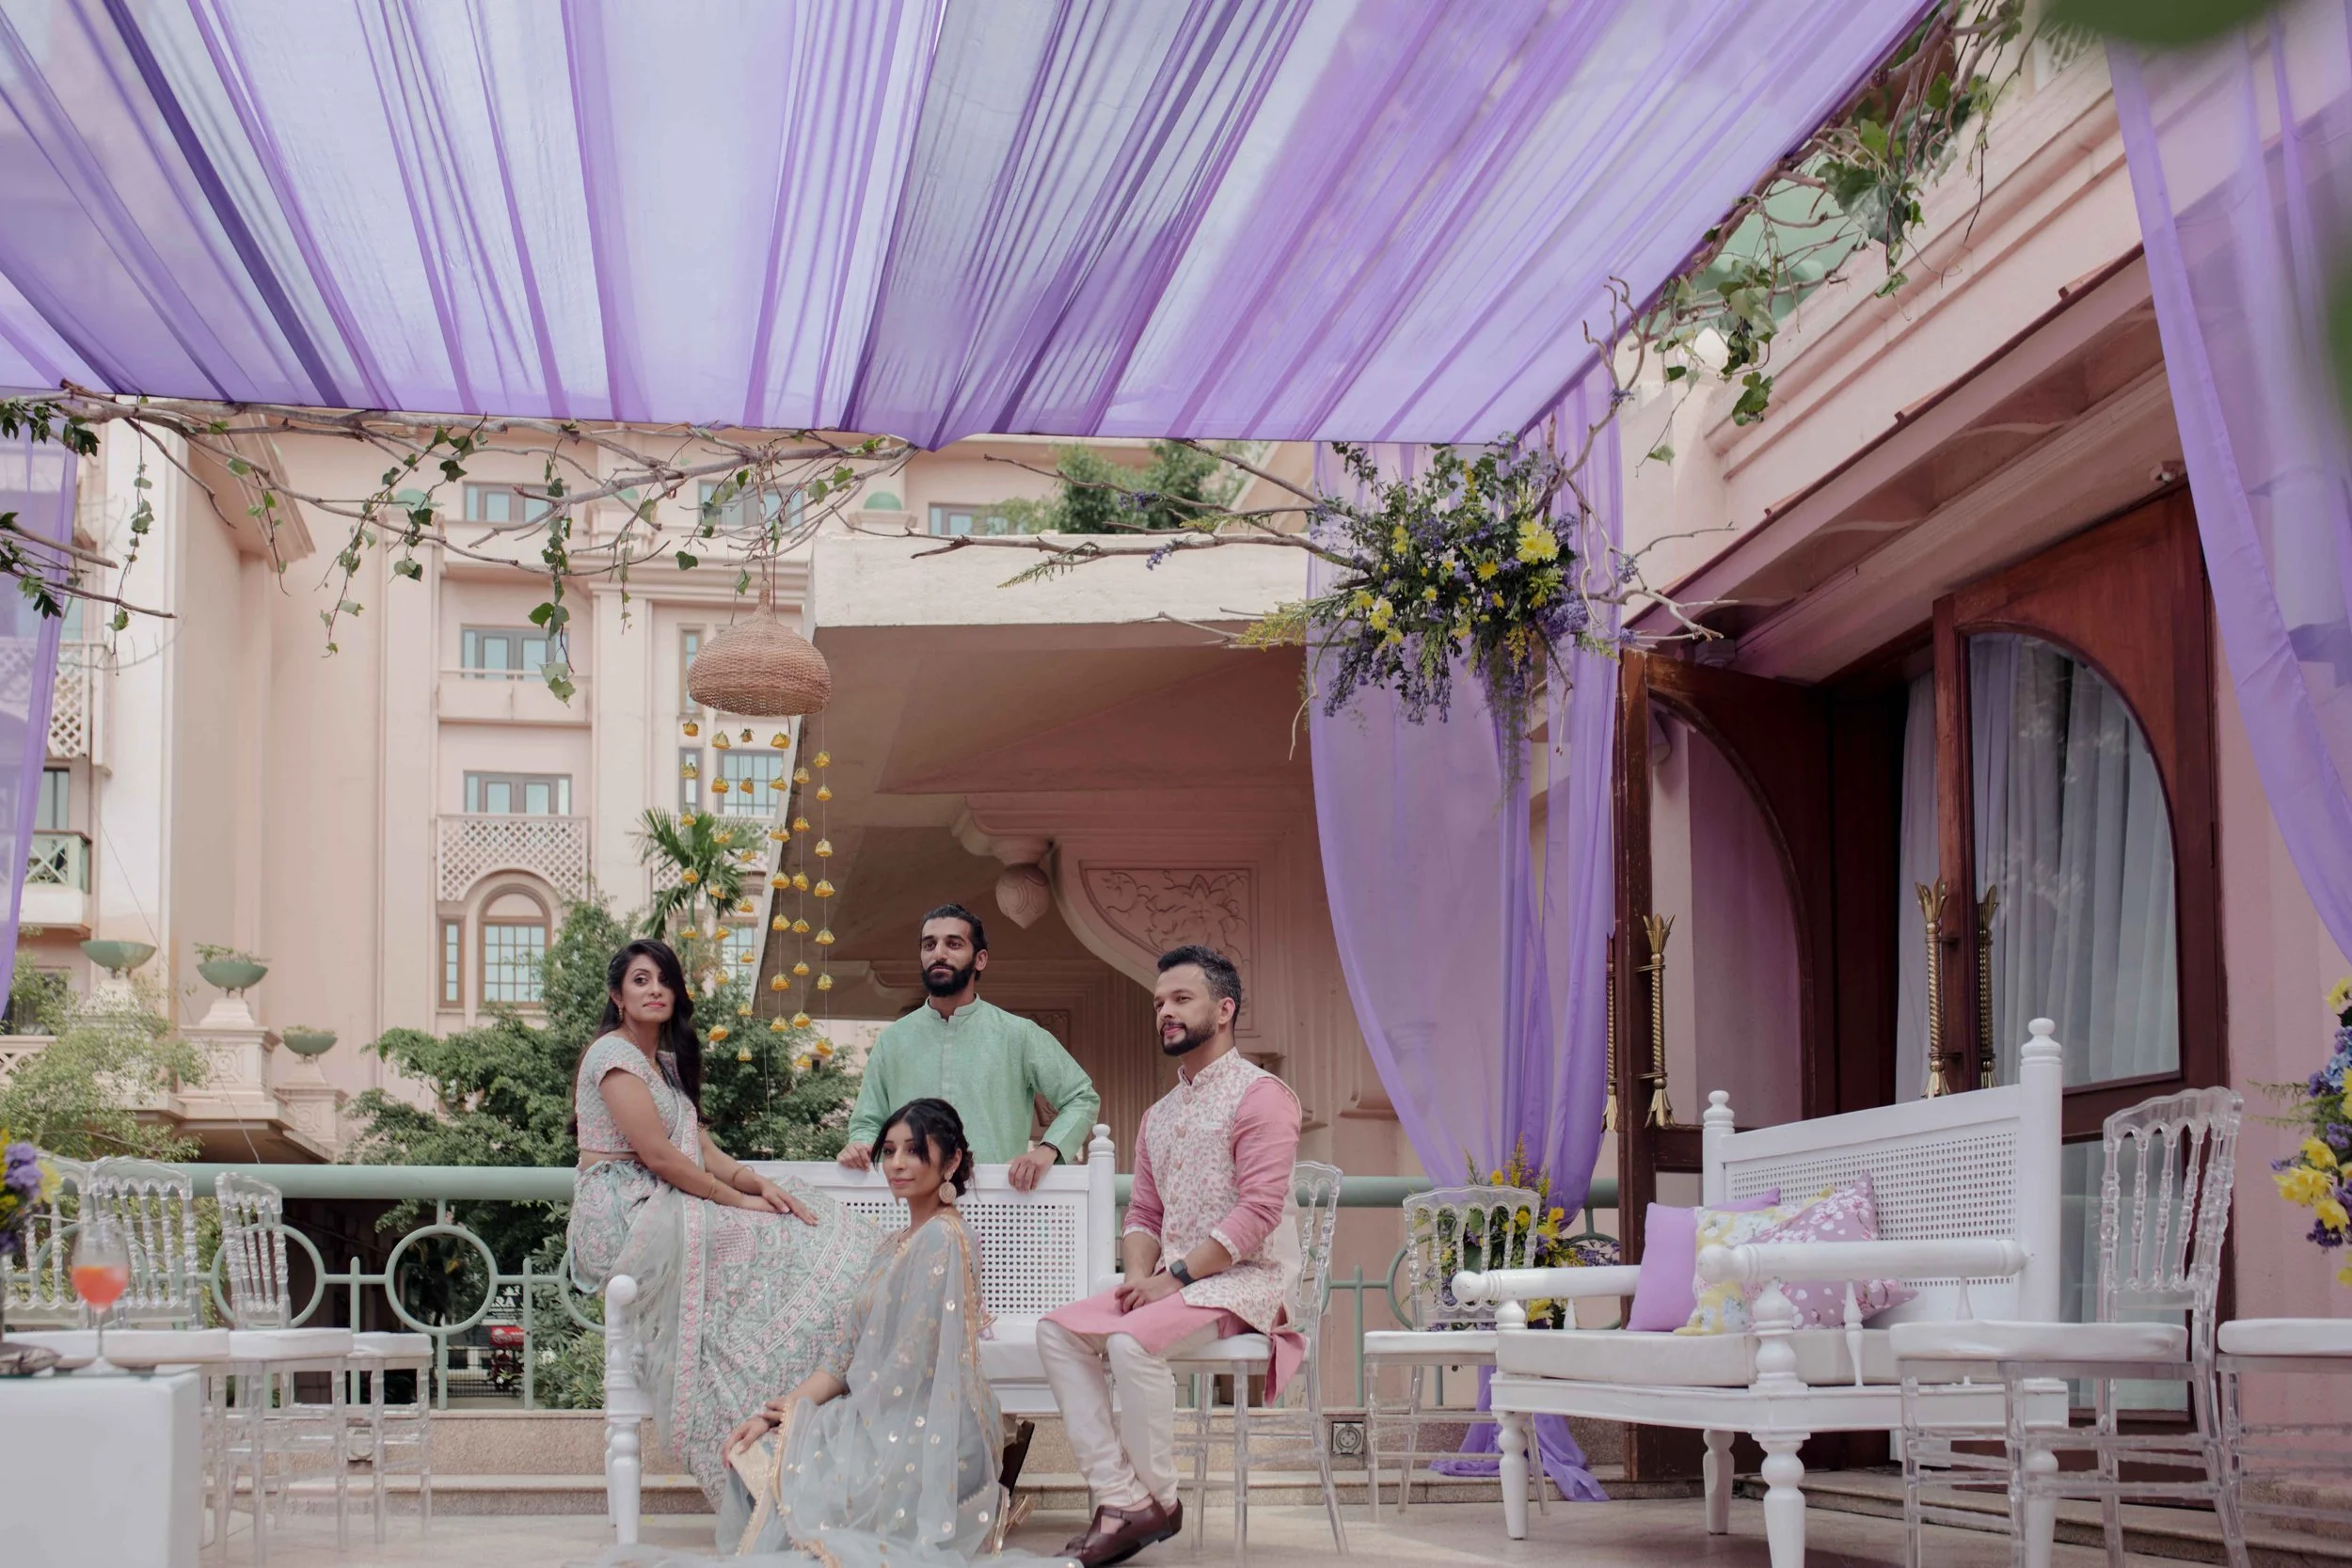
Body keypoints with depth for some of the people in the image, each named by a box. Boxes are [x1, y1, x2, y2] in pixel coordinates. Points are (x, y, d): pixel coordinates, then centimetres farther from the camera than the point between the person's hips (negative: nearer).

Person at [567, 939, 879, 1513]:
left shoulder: (668, 1063, 23)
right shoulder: (613, 1054, -7)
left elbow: (704, 1150, 14)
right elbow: (656, 1153, -16)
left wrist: (760, 1184, -5)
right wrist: (739, 1200, -13)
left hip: (662, 1210, 9)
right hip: (623, 1217, -9)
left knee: (817, 1225, -6)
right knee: (774, 1249, -23)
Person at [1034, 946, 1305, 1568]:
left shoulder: (1259, 1094, -8)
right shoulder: (1159, 1115, 20)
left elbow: (1258, 1212, -17)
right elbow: (1142, 1215, 19)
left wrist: (1176, 1277, -18)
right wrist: (1139, 1277, -3)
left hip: (1245, 1281, -8)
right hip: (1172, 1281, 8)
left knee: (1132, 1341, -31)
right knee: (1058, 1331, -10)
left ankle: (1159, 1499, -12)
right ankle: (1120, 1499, -16)